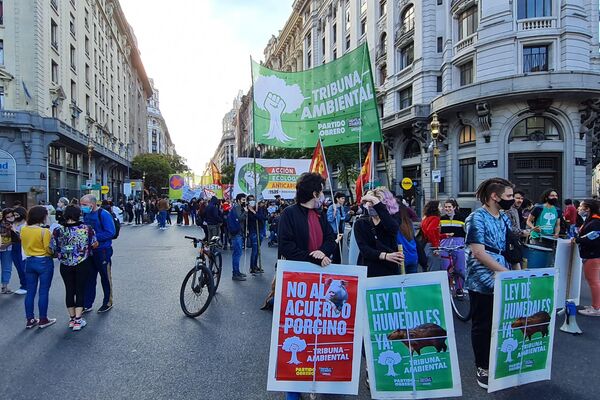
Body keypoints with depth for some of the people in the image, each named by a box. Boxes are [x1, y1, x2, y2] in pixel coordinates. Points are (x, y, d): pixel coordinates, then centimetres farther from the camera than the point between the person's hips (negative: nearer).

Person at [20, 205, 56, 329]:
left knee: (30, 292, 13)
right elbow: (49, 249, -17)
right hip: (44, 262, -6)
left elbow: (24, 245, 11)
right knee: (43, 292, 4)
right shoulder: (44, 231, -18)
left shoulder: (23, 230, 0)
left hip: (29, 262, 6)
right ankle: (43, 320, 13)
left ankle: (30, 320, 21)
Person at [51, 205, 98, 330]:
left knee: (69, 290, 13)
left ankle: (72, 318, 24)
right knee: (80, 290, 7)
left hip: (65, 266, 2)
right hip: (83, 265, -1)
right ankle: (78, 320, 7)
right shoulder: (87, 229, -11)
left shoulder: (58, 231, -8)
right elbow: (95, 245, -4)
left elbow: (53, 249, -2)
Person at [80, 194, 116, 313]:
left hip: (103, 251, -7)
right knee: (89, 278, 13)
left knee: (105, 278, 7)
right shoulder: (86, 214, 7)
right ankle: (87, 304, 23)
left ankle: (108, 302, 22)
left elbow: (111, 232, -21)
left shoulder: (104, 214, -16)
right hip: (89, 251, 7)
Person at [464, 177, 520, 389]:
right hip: (483, 284, -7)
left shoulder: (504, 218, 10)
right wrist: (508, 273, -19)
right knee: (482, 326, 5)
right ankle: (483, 367, 20)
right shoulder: (477, 218, -14)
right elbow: (479, 253, -20)